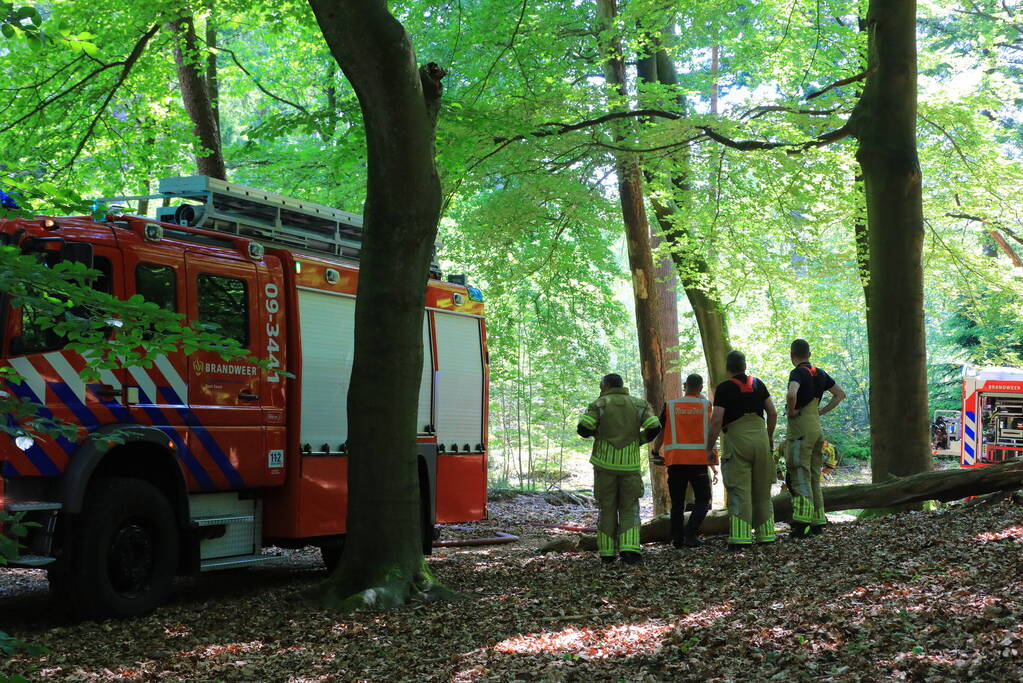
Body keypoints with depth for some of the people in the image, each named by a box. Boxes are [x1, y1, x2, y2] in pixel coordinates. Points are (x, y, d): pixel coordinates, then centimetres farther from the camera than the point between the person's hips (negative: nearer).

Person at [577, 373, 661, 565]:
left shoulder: (599, 404, 0)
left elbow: (583, 428, -11)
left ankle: (607, 553, 8)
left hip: (605, 463, -1)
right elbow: (654, 427, -6)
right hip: (630, 464, 1)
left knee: (607, 508, 9)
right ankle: (629, 549, -12)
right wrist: (638, 440, 12)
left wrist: (595, 432, 12)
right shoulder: (638, 404, 7)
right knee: (629, 509, 6)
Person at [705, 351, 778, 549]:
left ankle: (740, 537, -11)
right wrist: (770, 436, 26)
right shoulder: (757, 384, 11)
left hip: (737, 439, -5)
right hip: (761, 438, 5)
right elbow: (772, 413, 12)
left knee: (739, 490, -5)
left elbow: (716, 420, -11)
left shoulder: (724, 388, -5)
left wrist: (709, 448, -3)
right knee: (762, 489, 13)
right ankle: (766, 534, 16)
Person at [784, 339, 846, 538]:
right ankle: (818, 522, 14)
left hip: (800, 429, -8)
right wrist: (821, 411, 16)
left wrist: (791, 411, -14)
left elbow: (791, 394, -32)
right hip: (816, 428, 8)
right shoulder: (820, 373, 13)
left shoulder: (798, 373, -11)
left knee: (800, 477, -10)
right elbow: (840, 394, 22)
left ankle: (802, 524, -16)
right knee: (814, 477, 13)